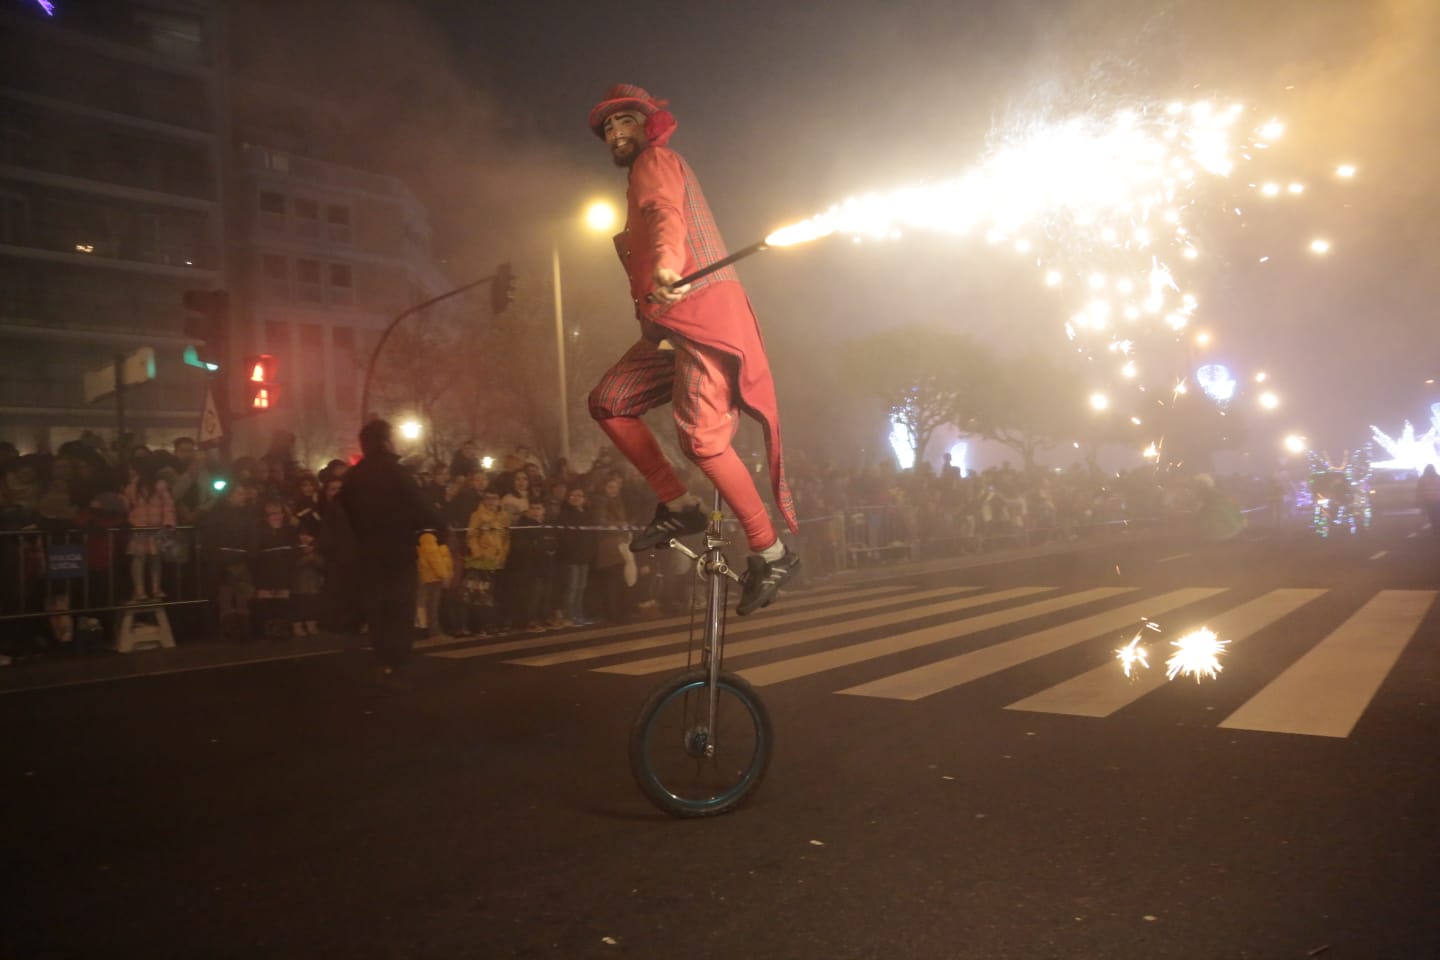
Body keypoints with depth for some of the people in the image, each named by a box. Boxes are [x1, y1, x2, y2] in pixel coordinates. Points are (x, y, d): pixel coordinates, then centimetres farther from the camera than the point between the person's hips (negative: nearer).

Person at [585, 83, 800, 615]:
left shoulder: (656, 160, 0)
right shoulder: (647, 174, 30)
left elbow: (667, 215, -23)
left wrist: (666, 266, -42)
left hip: (702, 310, -10)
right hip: (672, 320, 10)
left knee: (702, 438, -19)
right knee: (608, 401, 1)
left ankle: (771, 552, -9)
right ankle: (678, 506, 3)